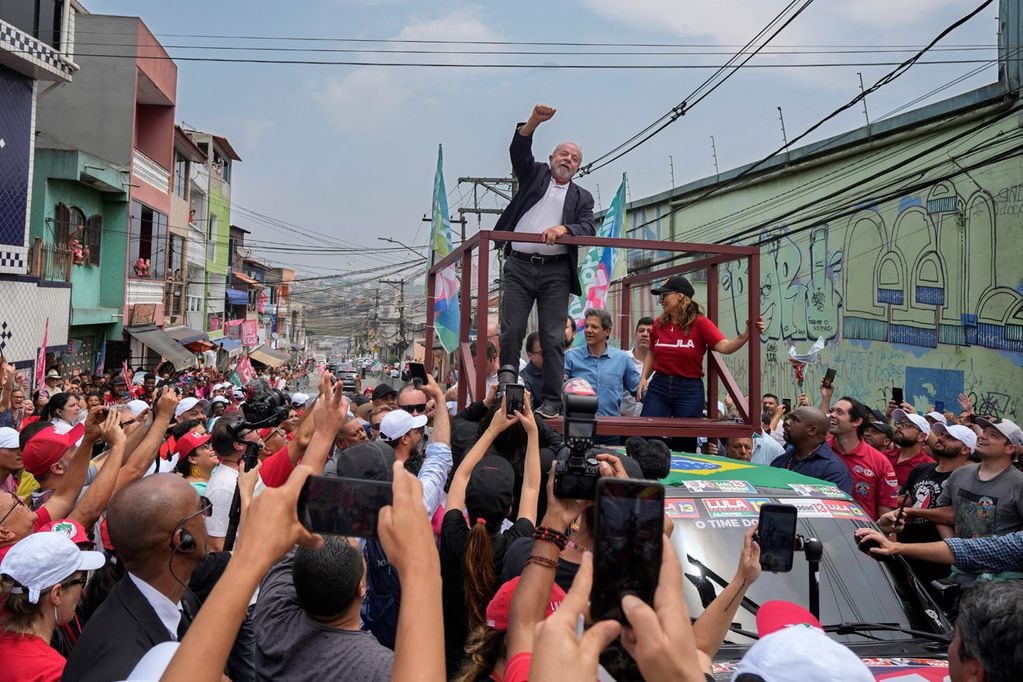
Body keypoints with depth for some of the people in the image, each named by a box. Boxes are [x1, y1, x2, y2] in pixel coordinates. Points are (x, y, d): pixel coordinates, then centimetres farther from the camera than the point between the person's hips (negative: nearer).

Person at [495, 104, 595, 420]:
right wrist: (534, 121, -15)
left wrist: (563, 229, -20)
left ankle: (551, 401, -1)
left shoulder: (582, 197, 16)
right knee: (510, 333, -2)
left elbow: (588, 229, 0)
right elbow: (519, 149, 1)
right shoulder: (534, 175, 17)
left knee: (552, 337, -3)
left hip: (556, 271, 0)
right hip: (519, 266, 0)